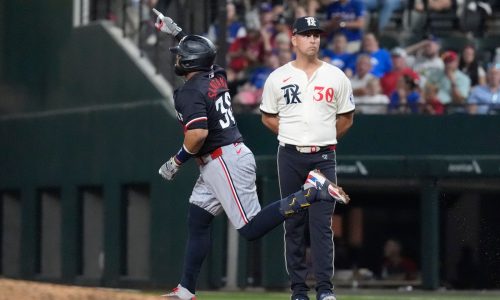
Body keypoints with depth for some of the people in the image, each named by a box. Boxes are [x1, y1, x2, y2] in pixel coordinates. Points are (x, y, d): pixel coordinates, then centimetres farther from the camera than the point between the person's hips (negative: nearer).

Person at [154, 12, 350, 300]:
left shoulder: (190, 92, -16)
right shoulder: (217, 76, 10)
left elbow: (198, 134, -28)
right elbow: (201, 51, 35)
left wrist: (178, 161, -13)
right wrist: (177, 32, 39)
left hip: (226, 162, -10)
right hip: (216, 165, 10)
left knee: (252, 228, -14)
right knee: (197, 220, 11)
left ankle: (311, 192, -19)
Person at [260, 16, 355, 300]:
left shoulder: (336, 77, 5)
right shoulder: (278, 77, 5)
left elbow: (346, 118, 12)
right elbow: (268, 117, 13)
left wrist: (324, 139, 6)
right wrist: (294, 136, 4)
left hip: (323, 158, -1)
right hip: (290, 157, 1)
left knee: (322, 224, -7)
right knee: (294, 224, 3)